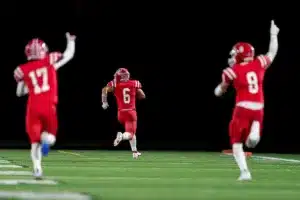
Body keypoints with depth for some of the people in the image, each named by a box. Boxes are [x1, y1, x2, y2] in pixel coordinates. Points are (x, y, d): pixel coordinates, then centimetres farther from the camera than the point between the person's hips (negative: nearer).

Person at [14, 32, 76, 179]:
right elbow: (69, 55, 17)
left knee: (35, 141, 8)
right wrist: (70, 41, 33)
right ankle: (46, 139, -23)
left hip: (33, 108, 1)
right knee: (50, 137, 16)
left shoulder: (23, 70, 6)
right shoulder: (50, 61, 3)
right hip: (49, 107, -1)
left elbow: (20, 93, 17)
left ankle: (37, 168, -18)